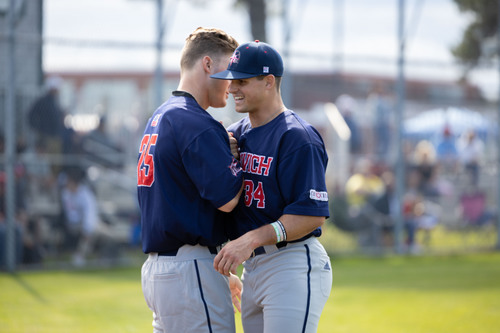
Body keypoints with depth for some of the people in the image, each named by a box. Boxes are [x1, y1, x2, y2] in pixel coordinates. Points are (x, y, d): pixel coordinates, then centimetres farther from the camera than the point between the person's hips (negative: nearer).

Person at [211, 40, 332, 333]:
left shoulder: (297, 138, -13)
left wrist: (251, 240, -28)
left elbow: (313, 215, -20)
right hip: (252, 268, 9)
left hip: (293, 264, -9)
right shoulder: (236, 134, 14)